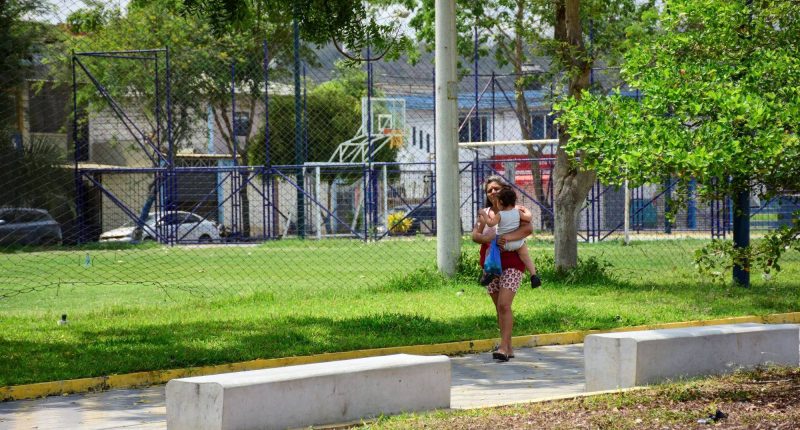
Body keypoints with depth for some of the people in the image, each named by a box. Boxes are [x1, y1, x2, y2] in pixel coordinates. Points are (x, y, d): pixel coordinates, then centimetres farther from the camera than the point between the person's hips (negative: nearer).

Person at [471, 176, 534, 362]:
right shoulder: (485, 213, 9)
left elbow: (528, 229, -18)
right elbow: (475, 235, -2)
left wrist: (508, 237, -32)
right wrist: (492, 239, -22)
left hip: (511, 264, -5)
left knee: (504, 305, -17)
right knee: (499, 308, 9)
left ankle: (504, 347, -18)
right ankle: (508, 348, 17)